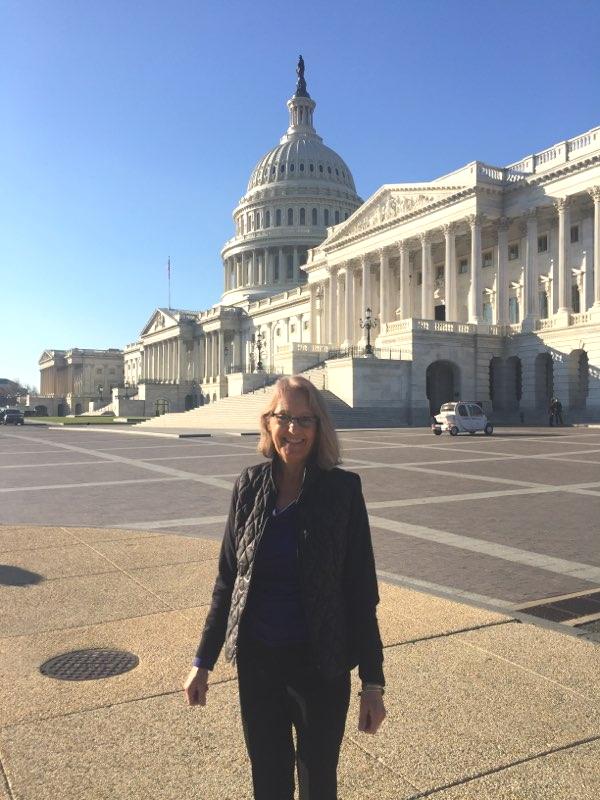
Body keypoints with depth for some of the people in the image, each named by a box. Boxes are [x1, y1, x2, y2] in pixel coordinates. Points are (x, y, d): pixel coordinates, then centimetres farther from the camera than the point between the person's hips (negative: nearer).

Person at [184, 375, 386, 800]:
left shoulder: (343, 489, -12)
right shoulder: (250, 485, -5)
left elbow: (362, 591, -8)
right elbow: (227, 580, 3)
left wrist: (373, 681, -7)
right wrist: (203, 660, 5)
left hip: (321, 666, -2)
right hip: (257, 662, 2)